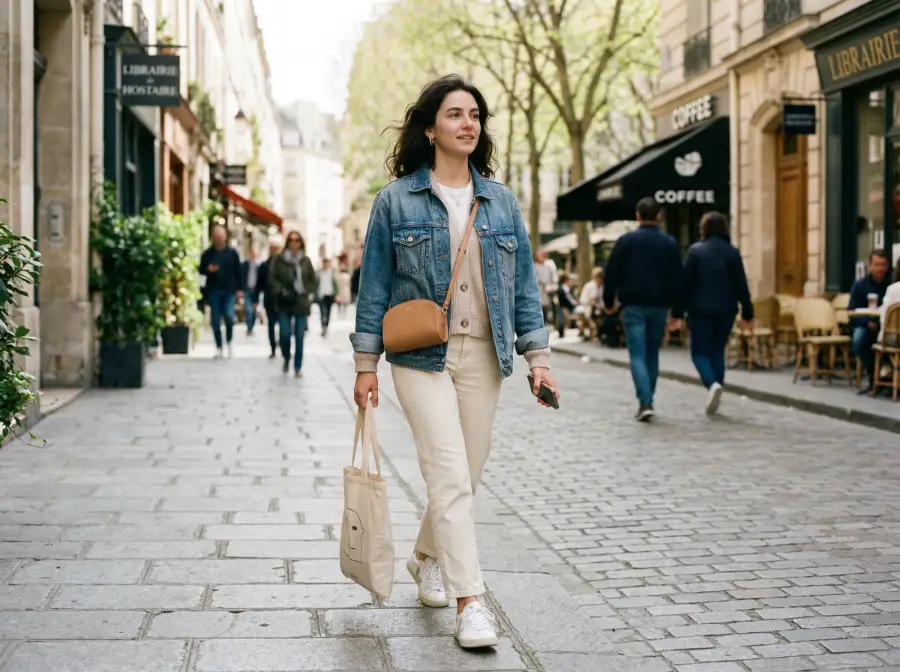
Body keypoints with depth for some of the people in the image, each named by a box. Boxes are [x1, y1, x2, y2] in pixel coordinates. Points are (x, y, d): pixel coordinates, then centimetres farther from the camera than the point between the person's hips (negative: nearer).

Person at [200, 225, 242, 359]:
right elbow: (201, 270, 10)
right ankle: (219, 347, 12)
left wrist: (239, 288, -1)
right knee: (216, 321, 2)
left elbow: (238, 271, 5)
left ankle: (229, 342, 10)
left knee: (229, 317, -14)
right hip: (213, 291, 1)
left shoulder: (232, 252, 4)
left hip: (229, 291, -1)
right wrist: (208, 269, -13)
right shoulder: (207, 253, 4)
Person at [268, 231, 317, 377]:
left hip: (301, 304, 1)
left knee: (299, 336, 0)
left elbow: (312, 280, 12)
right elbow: (272, 279, 0)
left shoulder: (306, 261, 6)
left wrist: (310, 294, -1)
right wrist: (281, 291, -11)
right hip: (284, 304, -1)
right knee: (284, 334, -6)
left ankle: (298, 367, 10)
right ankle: (286, 358, 24)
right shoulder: (279, 260, 0)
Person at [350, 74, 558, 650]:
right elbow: (375, 285, 1)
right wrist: (366, 363, -2)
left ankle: (427, 559, 37)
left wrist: (539, 356, 3)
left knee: (467, 475, 12)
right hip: (422, 356, -4)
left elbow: (524, 284, 10)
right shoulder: (396, 201, 0)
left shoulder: (501, 202, 9)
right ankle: (468, 602, -10)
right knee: (451, 477, -13)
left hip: (483, 356, 4)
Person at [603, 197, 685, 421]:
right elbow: (677, 279, 1)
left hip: (633, 306, -2)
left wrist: (609, 301, 10)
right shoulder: (669, 243, 3)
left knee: (637, 355, -4)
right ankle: (647, 400, 23)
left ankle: (645, 402, -18)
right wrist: (677, 313, 4)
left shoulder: (626, 241, -2)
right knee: (652, 354, 16)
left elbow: (612, 274, -2)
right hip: (659, 306, 2)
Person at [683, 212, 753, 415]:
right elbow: (741, 286, 2)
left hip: (701, 309, -3)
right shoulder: (732, 252, 3)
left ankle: (712, 383, -23)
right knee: (718, 352, 13)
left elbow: (686, 282, -7)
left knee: (700, 352, 4)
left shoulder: (696, 251, -6)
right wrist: (747, 313, 7)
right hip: (726, 310, 3)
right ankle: (714, 397, 12)